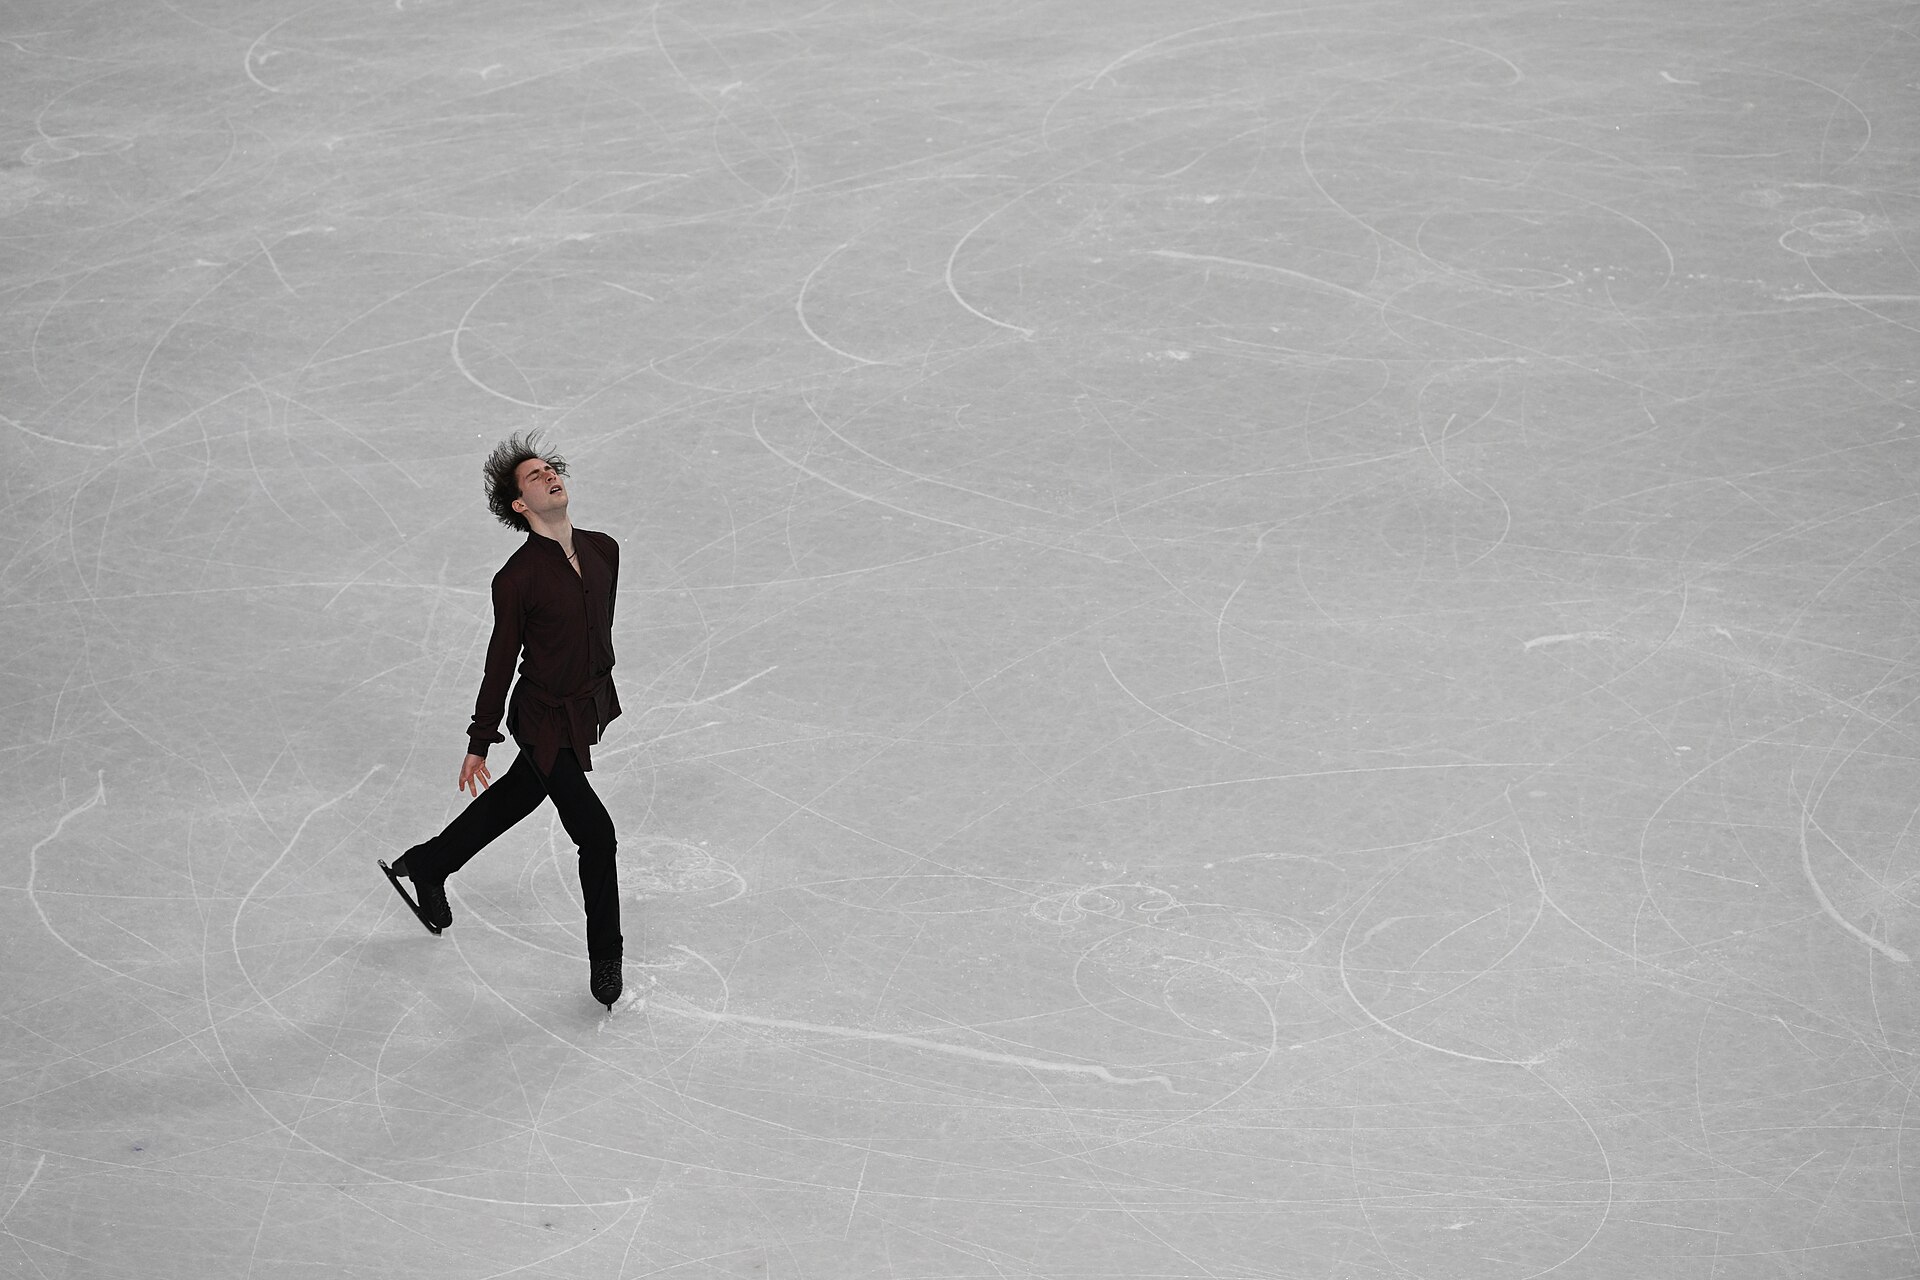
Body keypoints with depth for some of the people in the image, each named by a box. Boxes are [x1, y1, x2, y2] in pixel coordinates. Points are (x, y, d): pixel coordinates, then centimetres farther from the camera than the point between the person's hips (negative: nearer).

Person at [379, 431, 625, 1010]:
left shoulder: (603, 550, -3)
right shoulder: (517, 579, -22)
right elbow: (500, 663, -14)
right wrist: (479, 745, -6)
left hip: (589, 711, 8)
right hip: (545, 723, -7)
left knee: (513, 799, 25)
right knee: (596, 833, -5)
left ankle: (424, 866, 48)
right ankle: (605, 962, 13)